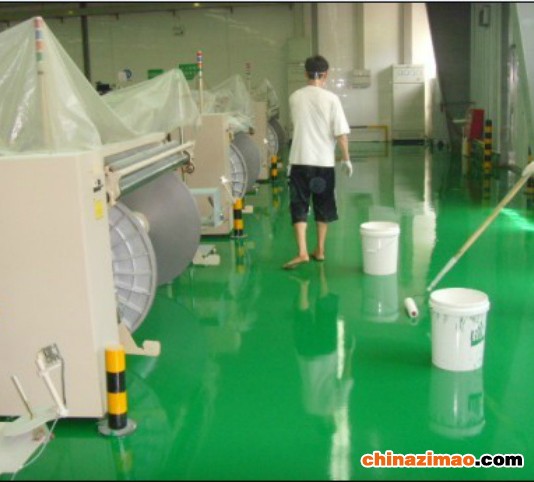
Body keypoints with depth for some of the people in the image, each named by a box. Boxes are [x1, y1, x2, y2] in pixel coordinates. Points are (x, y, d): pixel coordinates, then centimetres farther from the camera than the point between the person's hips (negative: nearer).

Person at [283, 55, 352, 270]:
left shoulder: (294, 98, 2)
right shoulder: (331, 99, -6)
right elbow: (341, 133, -8)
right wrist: (346, 158, 2)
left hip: (299, 160, 1)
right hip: (324, 161, -1)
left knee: (299, 206, 2)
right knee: (323, 207, 14)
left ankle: (302, 252, -11)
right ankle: (319, 250, 22)